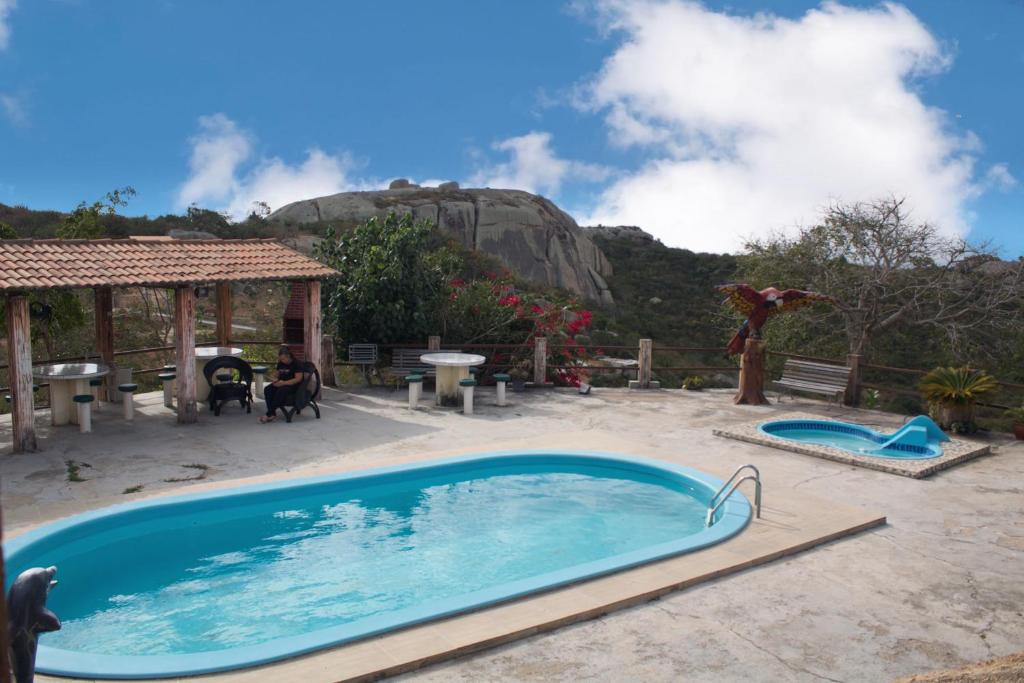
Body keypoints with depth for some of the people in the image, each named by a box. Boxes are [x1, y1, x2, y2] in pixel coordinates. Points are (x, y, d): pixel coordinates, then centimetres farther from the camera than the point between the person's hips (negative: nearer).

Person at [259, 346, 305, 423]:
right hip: (281, 383, 7)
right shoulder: (280, 364, 11)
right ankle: (272, 414, -25)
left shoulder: (296, 363, -11)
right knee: (267, 389, -20)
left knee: (281, 391, -37)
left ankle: (269, 414, -30)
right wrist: (276, 380, -2)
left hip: (293, 385, -7)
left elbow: (298, 379, -18)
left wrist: (284, 383, -23)